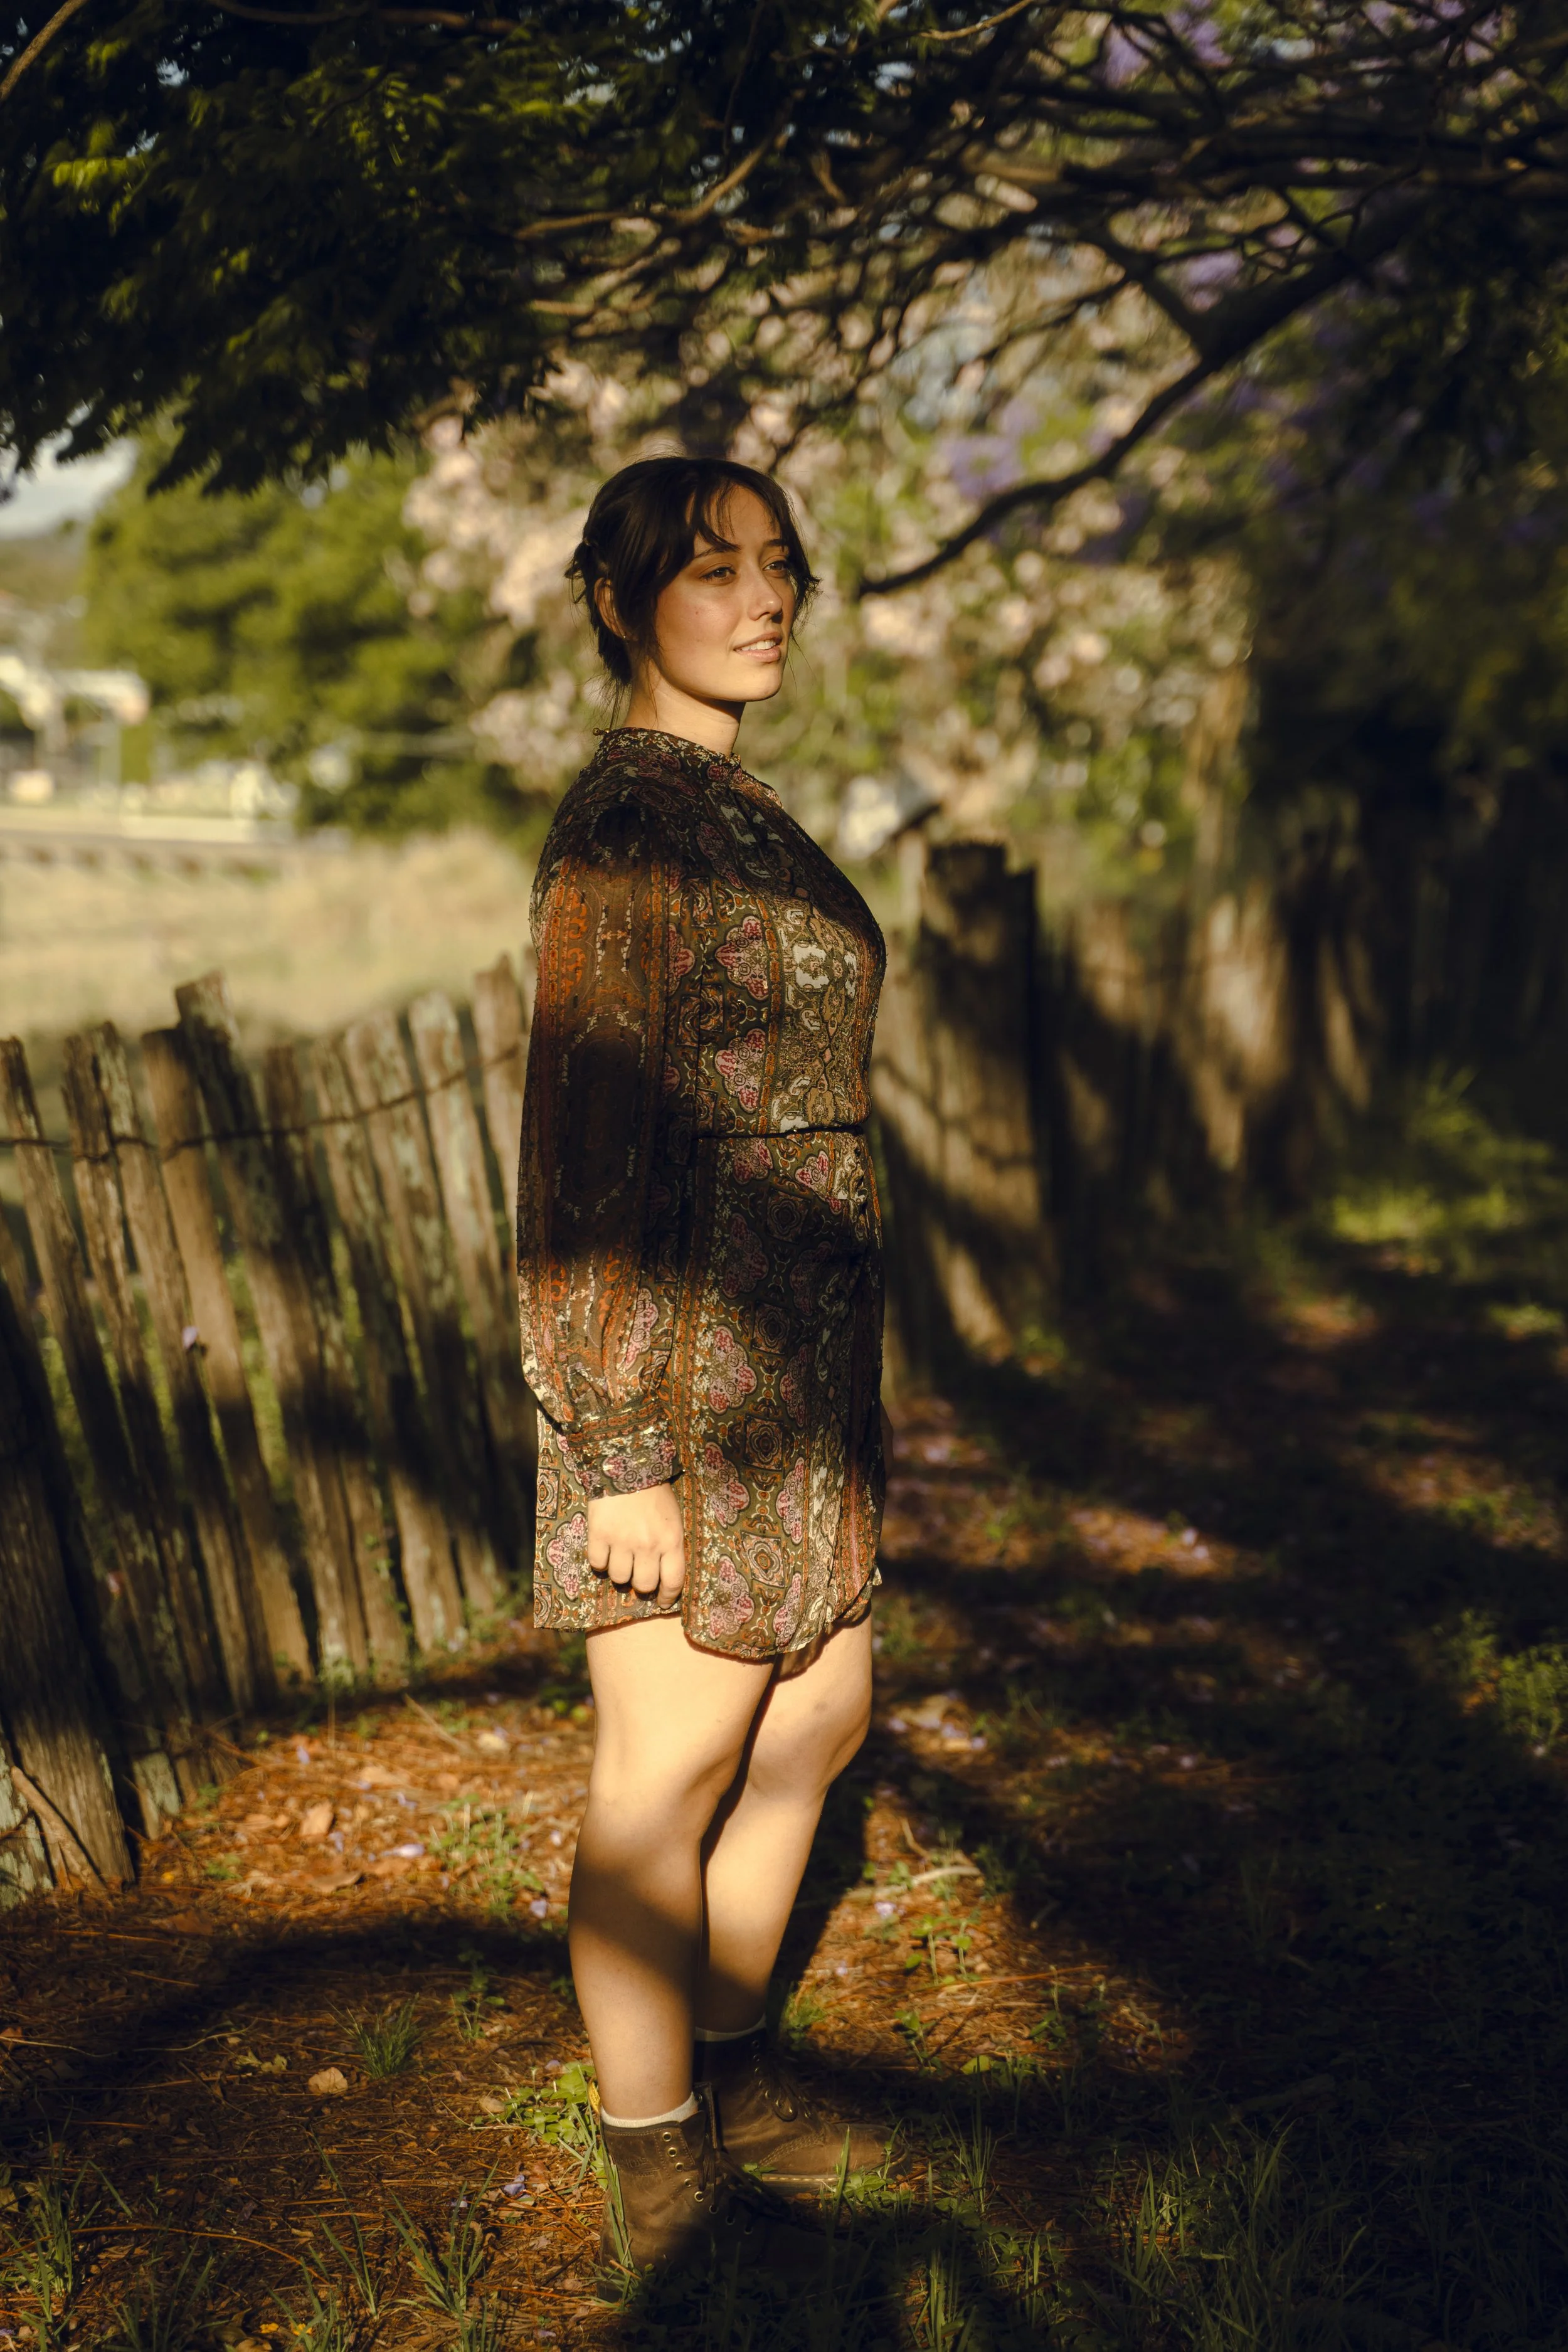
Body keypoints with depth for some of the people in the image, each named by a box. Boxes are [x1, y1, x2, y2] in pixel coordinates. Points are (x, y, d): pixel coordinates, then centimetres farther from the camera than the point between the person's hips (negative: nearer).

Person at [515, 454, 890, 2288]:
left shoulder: (734, 813, 14)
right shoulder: (627, 820, -15)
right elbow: (586, 1141, -19)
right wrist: (620, 1451, -20)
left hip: (790, 1345, 10)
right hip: (686, 1354, -10)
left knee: (820, 1712, 19)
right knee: (671, 1774, 3)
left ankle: (732, 2075, 37)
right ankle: (661, 2187, 20)